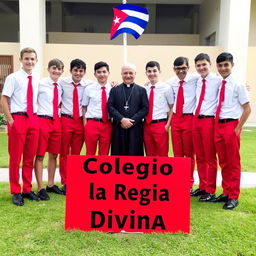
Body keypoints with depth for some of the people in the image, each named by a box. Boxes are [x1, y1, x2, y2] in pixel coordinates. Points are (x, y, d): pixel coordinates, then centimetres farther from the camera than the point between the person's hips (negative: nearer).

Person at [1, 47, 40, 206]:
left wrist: (37, 118, 9)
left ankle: (27, 190, 23)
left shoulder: (37, 79, 9)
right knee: (15, 157, 4)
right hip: (18, 119, -4)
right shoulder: (13, 78, -5)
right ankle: (16, 192, 15)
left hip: (33, 120, 5)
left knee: (30, 157, 11)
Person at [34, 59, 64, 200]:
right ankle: (40, 188, 7)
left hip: (56, 121, 6)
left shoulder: (61, 86, 11)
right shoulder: (40, 83, -7)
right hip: (43, 120, -6)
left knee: (54, 155, 12)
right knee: (40, 155, 1)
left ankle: (51, 185, 24)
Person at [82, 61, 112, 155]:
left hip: (107, 125, 1)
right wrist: (85, 123, 0)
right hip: (92, 124, -1)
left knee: (104, 154, 11)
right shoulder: (89, 89, 2)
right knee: (90, 153, 8)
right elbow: (84, 107, 7)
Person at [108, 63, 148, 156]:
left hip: (135, 128, -1)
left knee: (134, 154, -1)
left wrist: (132, 121, -11)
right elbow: (110, 107, 1)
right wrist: (122, 120, -13)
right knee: (119, 154, 3)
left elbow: (145, 108, 0)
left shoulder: (141, 90, 9)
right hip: (118, 128, 1)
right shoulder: (114, 90, 11)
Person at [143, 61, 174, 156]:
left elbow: (172, 108, -1)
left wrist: (168, 125, -7)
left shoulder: (166, 88, -5)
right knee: (149, 154, 14)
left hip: (160, 125, -4)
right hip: (147, 125, 4)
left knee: (162, 154, 5)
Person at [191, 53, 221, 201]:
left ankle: (210, 191, 15)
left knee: (210, 157, 3)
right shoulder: (198, 81, 13)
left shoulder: (218, 80, -6)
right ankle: (202, 187, 28)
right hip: (196, 120, 7)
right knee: (200, 157, 14)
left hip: (209, 121, -6)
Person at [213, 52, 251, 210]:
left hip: (231, 126, -6)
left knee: (233, 163, 4)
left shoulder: (238, 85, -7)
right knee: (223, 162, 14)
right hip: (218, 125, 6)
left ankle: (233, 197, 15)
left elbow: (247, 109, -8)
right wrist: (216, 125, 7)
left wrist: (237, 129, -12)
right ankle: (226, 193, 27)